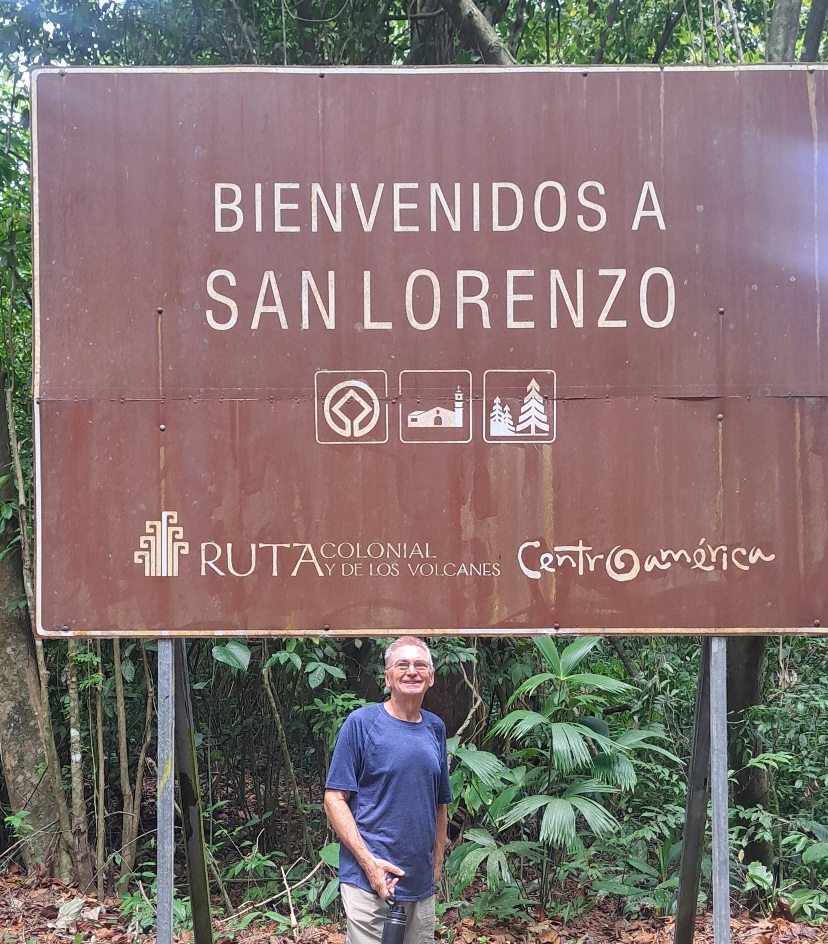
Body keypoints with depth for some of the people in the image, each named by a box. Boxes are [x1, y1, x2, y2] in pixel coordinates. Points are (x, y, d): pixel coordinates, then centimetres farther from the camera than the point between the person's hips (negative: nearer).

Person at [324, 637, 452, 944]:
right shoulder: (361, 723, -6)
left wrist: (437, 863, 13)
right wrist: (369, 862, -16)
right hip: (370, 880, -5)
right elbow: (334, 799, -9)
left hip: (422, 883, 5)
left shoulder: (435, 728, 9)